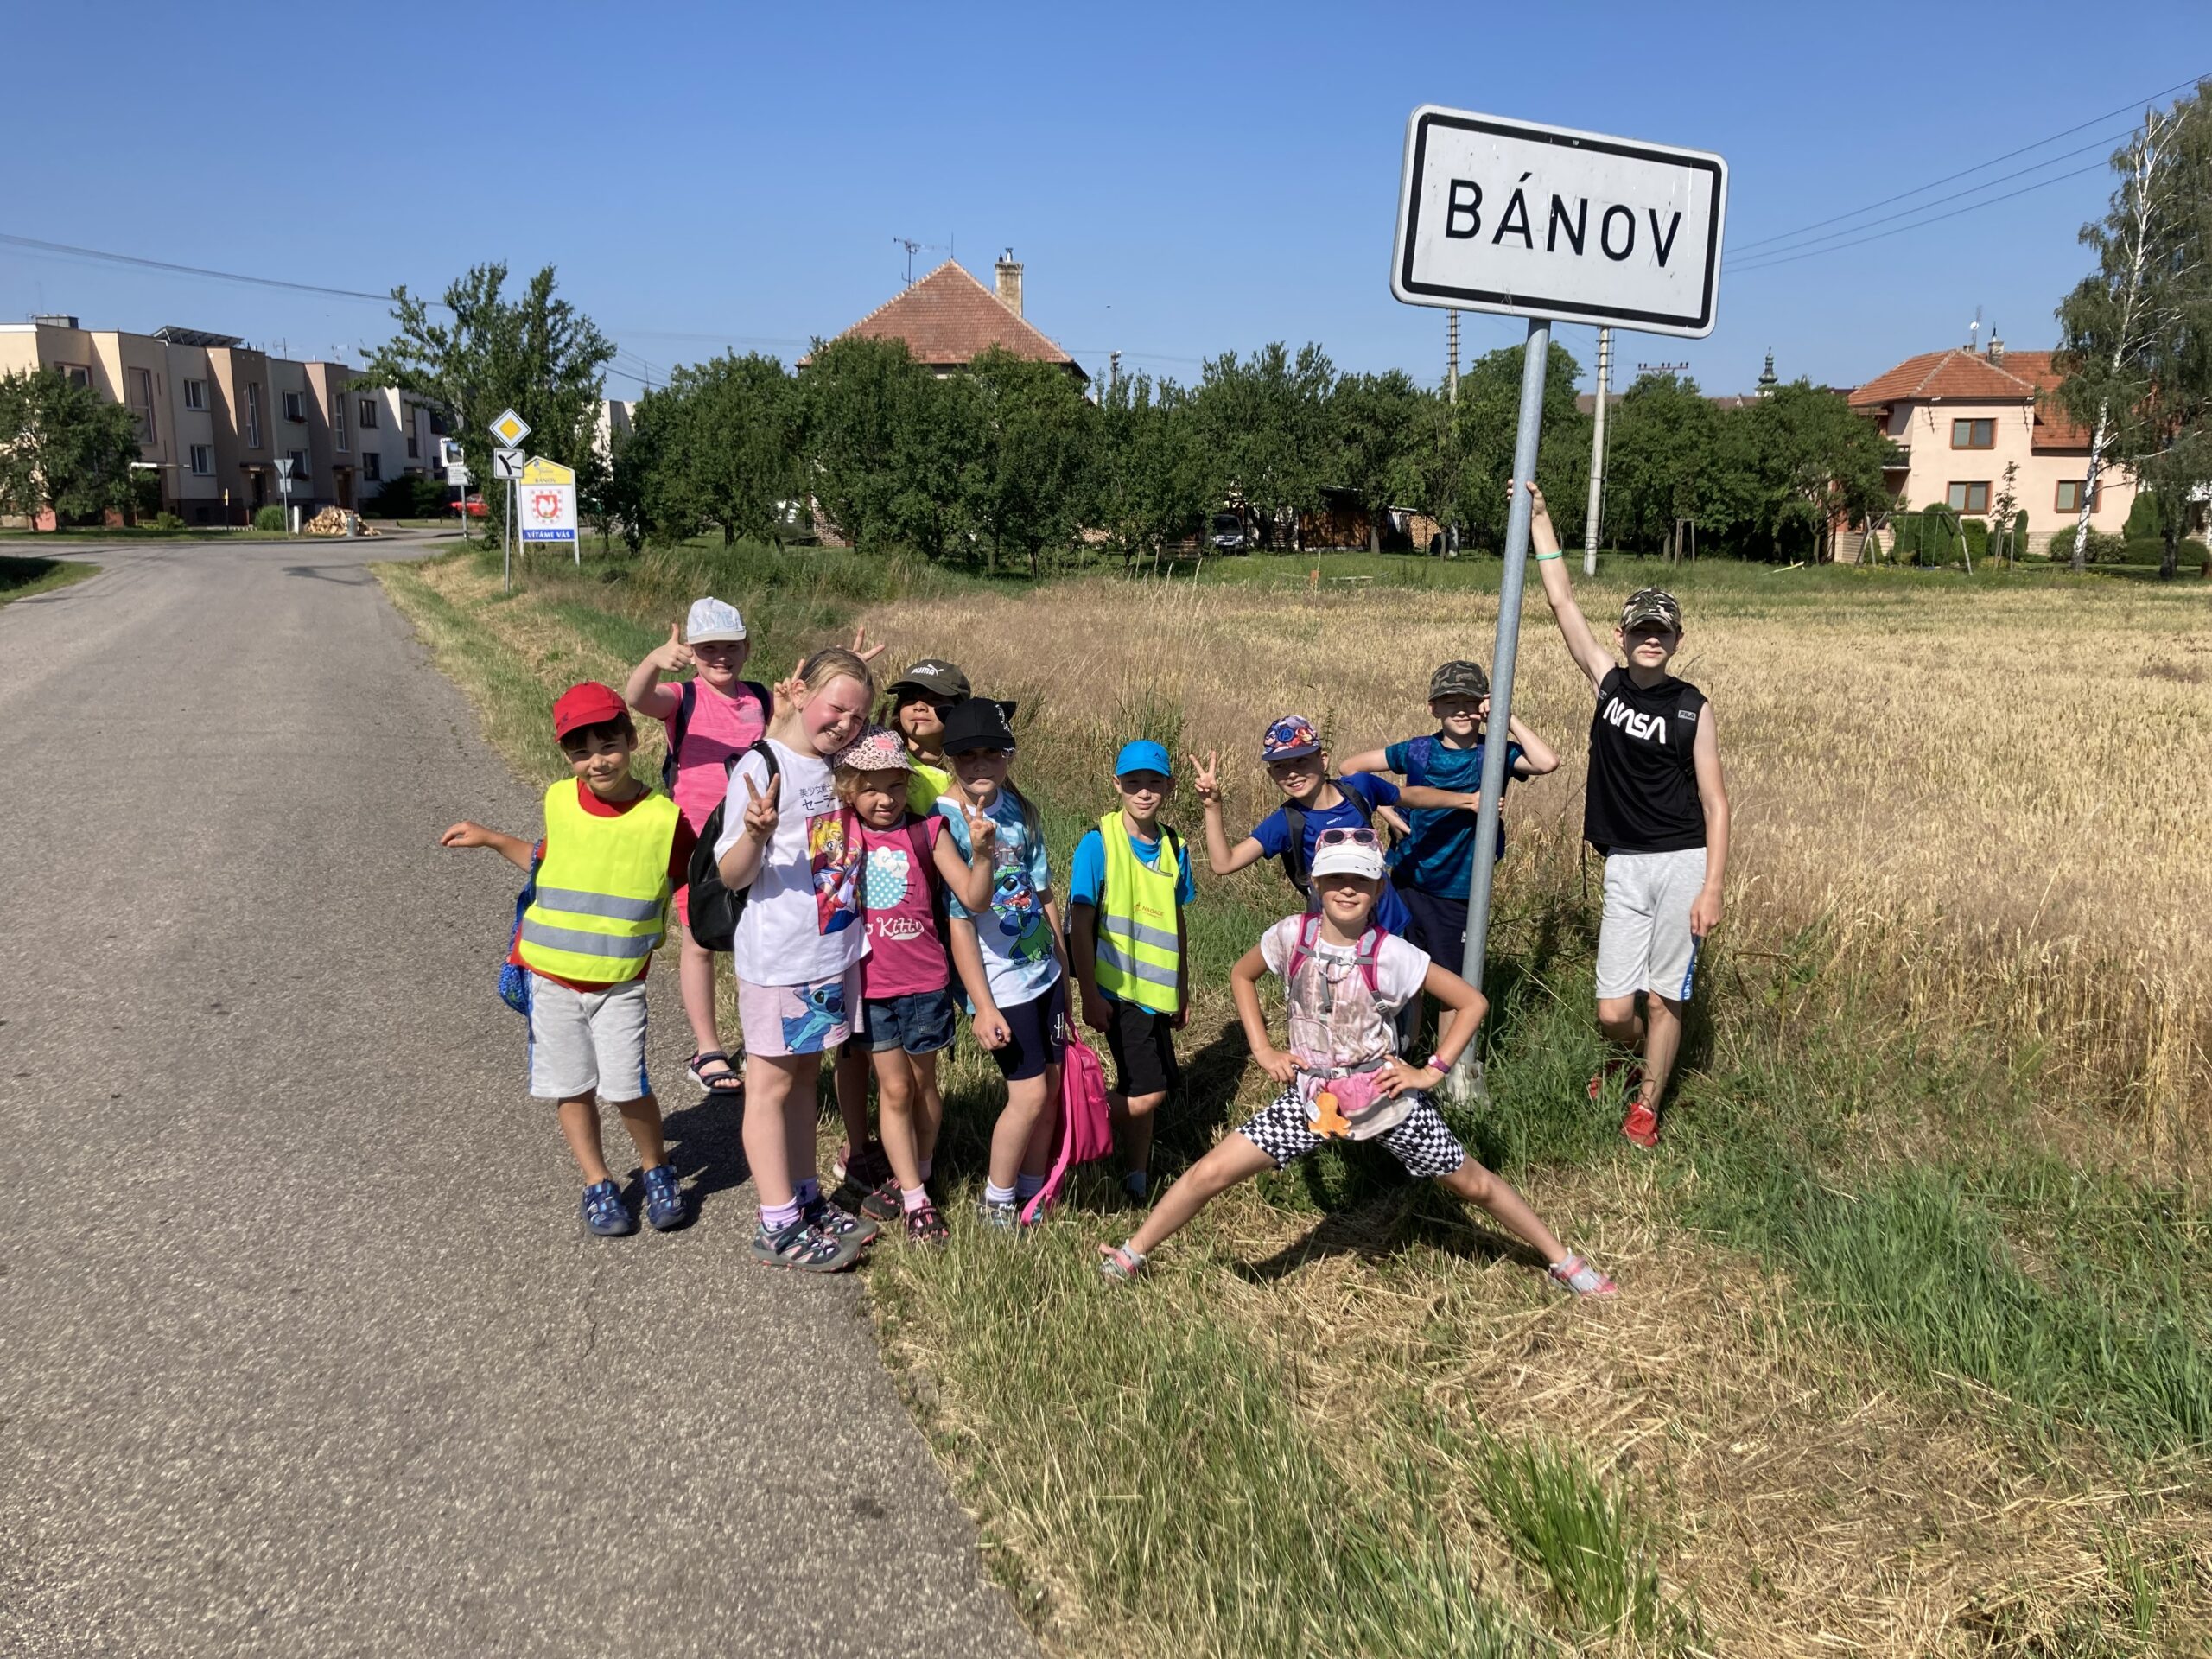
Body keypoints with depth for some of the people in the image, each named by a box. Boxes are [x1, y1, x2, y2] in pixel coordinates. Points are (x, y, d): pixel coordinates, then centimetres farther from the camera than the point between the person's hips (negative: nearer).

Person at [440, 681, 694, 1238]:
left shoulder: (663, 818, -12)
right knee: (570, 1087, 9)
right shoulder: (560, 802, -2)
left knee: (626, 1087, -11)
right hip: (550, 977, 3)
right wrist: (493, 841, 12)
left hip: (619, 983, -3)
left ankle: (656, 1170, 17)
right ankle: (597, 1184, 28)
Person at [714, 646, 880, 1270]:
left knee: (804, 1075, 18)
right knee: (772, 1083, 4)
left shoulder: (838, 766, 6)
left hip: (835, 949, 7)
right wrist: (756, 834, -36)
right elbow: (732, 875, -17)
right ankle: (778, 1227, 13)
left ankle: (806, 1200, 29)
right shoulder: (763, 766, -16)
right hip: (780, 957, -7)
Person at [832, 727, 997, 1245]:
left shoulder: (927, 832, -7)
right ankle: (915, 1199, 17)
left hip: (925, 982, 0)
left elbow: (974, 899, -12)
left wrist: (981, 853, -30)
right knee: (894, 1087, 7)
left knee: (922, 1083, 14)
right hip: (869, 983, 1)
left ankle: (910, 1177, 35)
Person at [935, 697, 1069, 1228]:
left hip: (1044, 971, 6)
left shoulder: (1021, 811, 3)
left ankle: (1034, 1190, 28)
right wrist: (982, 1006, -17)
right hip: (1001, 984, -6)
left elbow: (1043, 896, 10)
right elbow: (959, 920, -17)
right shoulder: (945, 821, -15)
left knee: (1053, 1084, 10)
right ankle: (997, 1202, 17)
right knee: (1029, 1093, -3)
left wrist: (1064, 969, 14)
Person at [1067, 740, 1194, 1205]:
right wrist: (1090, 995, -14)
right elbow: (1080, 923, -11)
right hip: (1120, 989, -6)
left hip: (1157, 989, 6)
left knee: (1137, 1088, 13)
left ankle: (1136, 1183, 27)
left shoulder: (1172, 845, 5)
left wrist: (1182, 990, 16)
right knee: (1147, 1091, -8)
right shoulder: (1099, 841, -11)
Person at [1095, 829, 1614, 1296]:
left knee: (1472, 1182, 10)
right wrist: (1262, 1049, 1)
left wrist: (1431, 1072, -10)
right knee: (1211, 1172, -6)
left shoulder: (1391, 955, -17)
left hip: (1386, 1095, -1)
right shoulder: (1291, 936, -11)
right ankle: (1130, 1257, 12)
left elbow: (1471, 1001, -7)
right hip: (1313, 1094, 2)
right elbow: (1241, 975, 9)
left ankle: (1562, 1260, 33)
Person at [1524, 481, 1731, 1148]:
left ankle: (1646, 1105, 23)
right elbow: (1562, 600, 6)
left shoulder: (1693, 709, -2)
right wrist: (1538, 518, 5)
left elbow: (1715, 804, -3)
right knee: (1612, 1011, 1)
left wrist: (1711, 888, -11)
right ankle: (1634, 1058, 36)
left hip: (1682, 862, -2)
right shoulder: (1607, 683, 5)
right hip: (1625, 866, 2)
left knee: (1663, 999, 4)